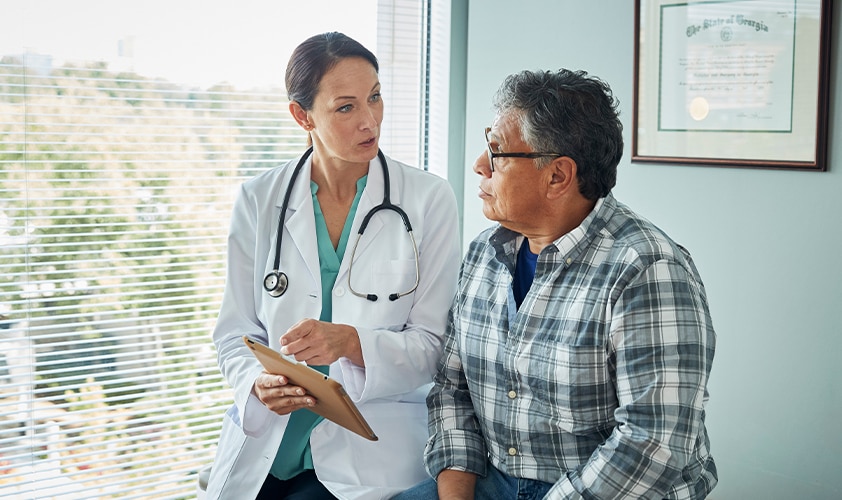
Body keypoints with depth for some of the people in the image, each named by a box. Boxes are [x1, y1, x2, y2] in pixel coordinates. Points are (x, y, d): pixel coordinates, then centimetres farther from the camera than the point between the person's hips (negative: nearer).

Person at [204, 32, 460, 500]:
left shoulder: (429, 199, -3)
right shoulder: (259, 200, 3)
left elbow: (432, 343, -4)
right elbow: (236, 333, 6)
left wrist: (351, 342, -23)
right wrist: (259, 383, -16)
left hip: (374, 453, -2)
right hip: (265, 447, 3)